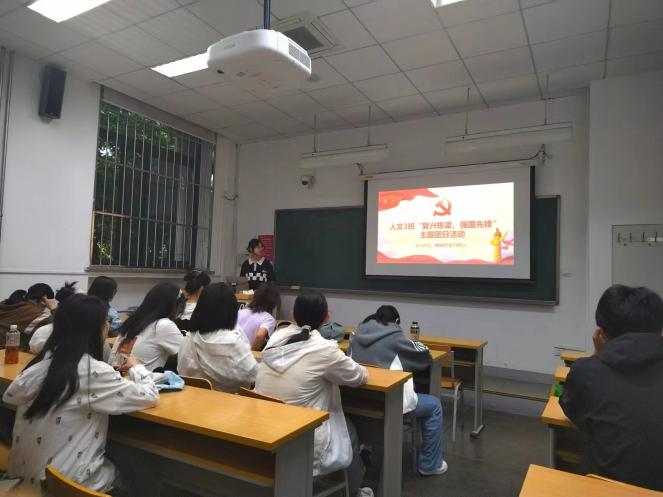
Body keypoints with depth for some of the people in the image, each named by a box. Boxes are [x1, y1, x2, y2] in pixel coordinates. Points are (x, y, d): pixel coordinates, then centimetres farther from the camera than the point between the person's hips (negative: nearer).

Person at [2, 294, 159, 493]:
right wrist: (135, 367, 3)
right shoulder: (94, 372, -25)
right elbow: (150, 396, -17)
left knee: (110, 465, 28)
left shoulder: (45, 360, -7)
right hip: (64, 480, -6)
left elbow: (10, 396, 10)